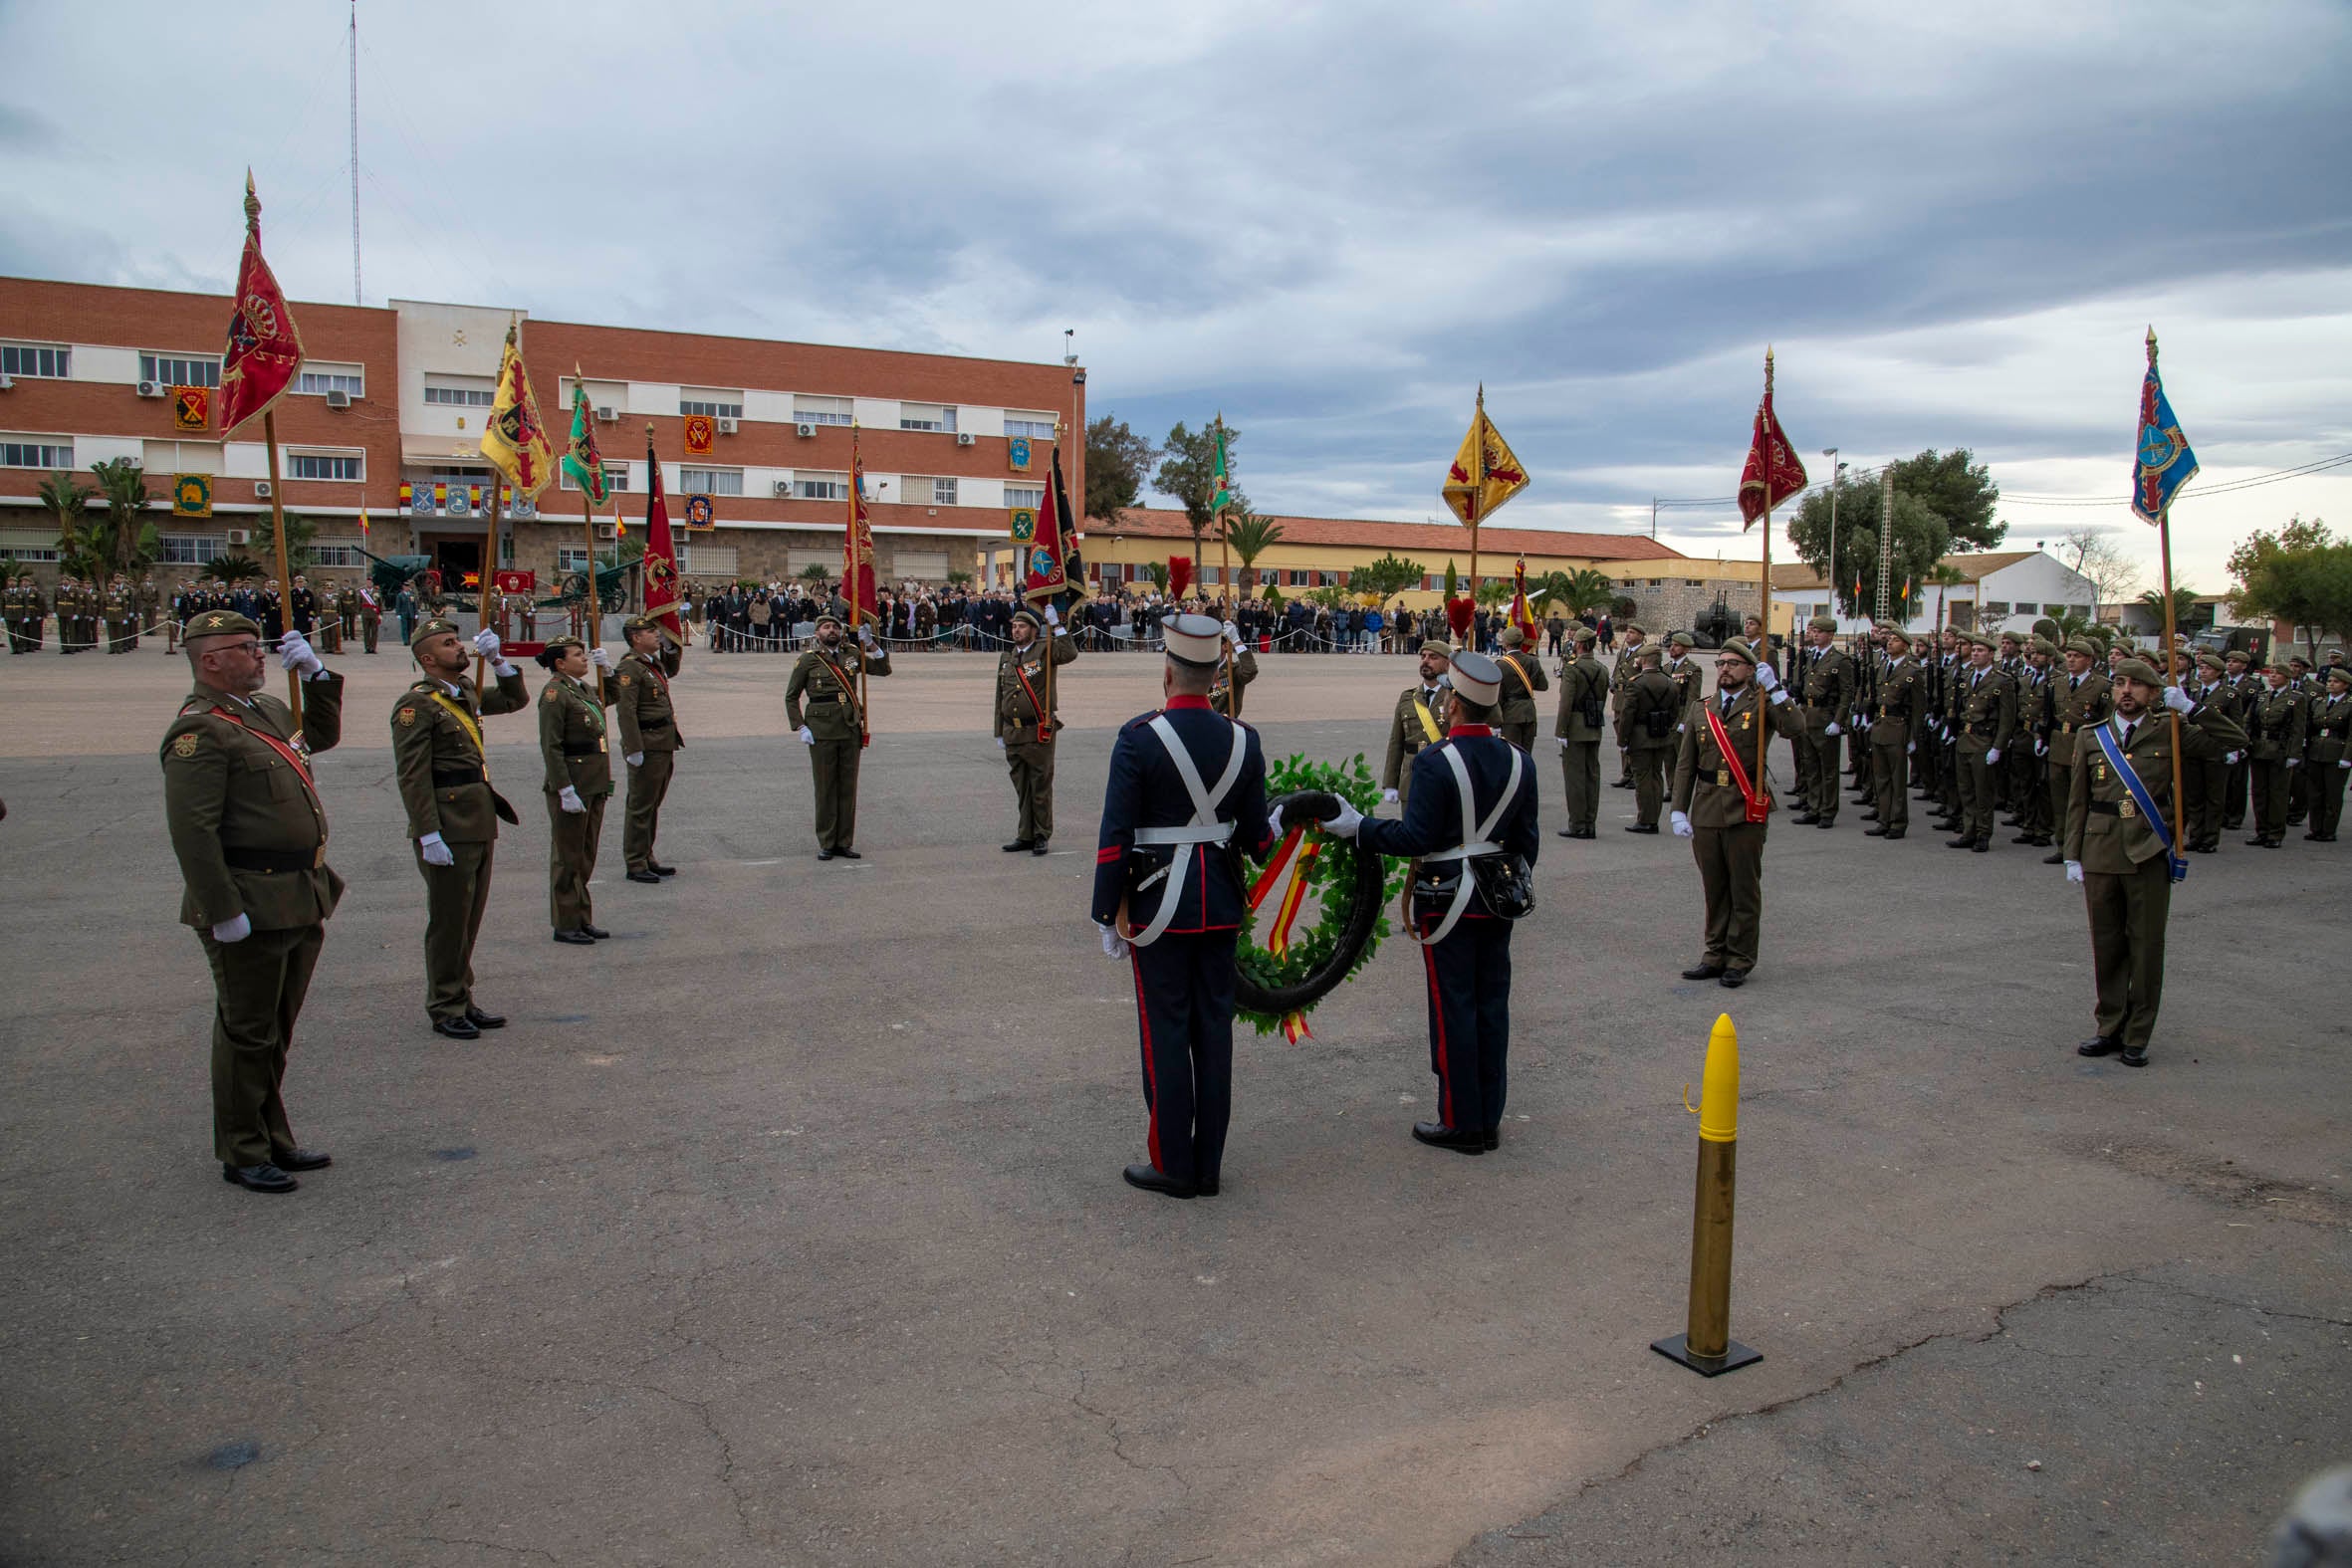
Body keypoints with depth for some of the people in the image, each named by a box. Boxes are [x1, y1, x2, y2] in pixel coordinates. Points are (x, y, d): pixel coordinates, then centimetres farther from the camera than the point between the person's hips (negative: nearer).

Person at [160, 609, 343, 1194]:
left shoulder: (267, 709, 13)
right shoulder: (200, 730, -15)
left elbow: (324, 734, 33)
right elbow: (192, 830, -21)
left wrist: (317, 675, 17)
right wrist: (223, 911, -23)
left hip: (301, 903, 9)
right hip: (251, 910, -9)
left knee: (277, 1030, 18)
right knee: (246, 1033, 3)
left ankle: (273, 1138, 31)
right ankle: (242, 1154, 16)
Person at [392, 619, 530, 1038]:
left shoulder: (467, 693, 13)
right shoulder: (417, 704, -12)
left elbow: (517, 699, 26)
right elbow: (412, 777, -17)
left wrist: (496, 660, 10)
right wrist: (429, 836, -21)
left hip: (479, 826, 8)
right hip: (448, 831, -8)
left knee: (470, 918, 14)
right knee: (448, 921, 1)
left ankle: (462, 1000, 24)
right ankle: (445, 1009, 11)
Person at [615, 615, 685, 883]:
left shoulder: (654, 664, 13)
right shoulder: (629, 667, -14)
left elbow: (671, 670, 38)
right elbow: (626, 711, -21)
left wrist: (670, 645, 20)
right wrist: (634, 749, -25)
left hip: (664, 745, 9)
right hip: (647, 747, -9)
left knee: (653, 804, 16)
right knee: (641, 806, -2)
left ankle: (647, 858, 25)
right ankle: (636, 865, 5)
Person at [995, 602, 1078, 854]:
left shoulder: (1044, 653, -3)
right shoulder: (1006, 657, 12)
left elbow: (1070, 654, -25)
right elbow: (1000, 698, 16)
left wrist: (1056, 625, -23)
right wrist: (999, 733, 15)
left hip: (1038, 733, -5)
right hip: (1013, 734, 5)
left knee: (1040, 787, 2)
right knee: (1021, 788, 12)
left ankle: (1041, 836, 11)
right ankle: (1025, 837, 20)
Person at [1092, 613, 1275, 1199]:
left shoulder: (1138, 738, -13)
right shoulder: (1243, 740, 0)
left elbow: (1115, 837, -13)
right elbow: (1255, 837, 3)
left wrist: (1108, 915, -4)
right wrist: (1275, 826, 27)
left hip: (1159, 906, -4)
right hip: (1221, 907, 4)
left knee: (1165, 1033, 5)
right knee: (1214, 1030, 11)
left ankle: (1173, 1165, 13)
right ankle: (1208, 1166, 19)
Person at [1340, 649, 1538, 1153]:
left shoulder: (1435, 762, -16)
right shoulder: (1518, 761, 3)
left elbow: (1416, 838, -18)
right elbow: (1527, 839, 8)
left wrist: (1359, 827, -8)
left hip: (1448, 901, -6)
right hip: (1499, 901, 6)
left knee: (1453, 1008, 2)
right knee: (1492, 1005, 11)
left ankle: (1461, 1124, 9)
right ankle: (1489, 1120, 20)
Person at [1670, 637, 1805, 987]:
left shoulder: (1761, 704, 1)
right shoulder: (1700, 709, 12)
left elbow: (1795, 729, -19)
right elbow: (1685, 764, 10)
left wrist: (1774, 689, -19)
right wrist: (1679, 811, 3)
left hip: (1745, 812, -4)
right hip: (1706, 810, 4)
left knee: (1745, 889, 3)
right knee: (1714, 888, 11)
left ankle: (1739, 961, 12)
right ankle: (1716, 955, 21)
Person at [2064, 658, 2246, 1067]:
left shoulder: (2169, 735, 5)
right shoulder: (2092, 737, 8)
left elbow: (2235, 741, 0)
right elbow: (2077, 802, 9)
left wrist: (2190, 707, -6)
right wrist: (2073, 856, 5)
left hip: (2149, 856, -1)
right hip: (2100, 855, 2)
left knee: (2146, 948, 4)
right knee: (2106, 946, 9)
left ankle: (2137, 1037, 14)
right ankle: (2109, 1028, 21)